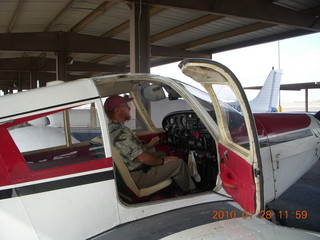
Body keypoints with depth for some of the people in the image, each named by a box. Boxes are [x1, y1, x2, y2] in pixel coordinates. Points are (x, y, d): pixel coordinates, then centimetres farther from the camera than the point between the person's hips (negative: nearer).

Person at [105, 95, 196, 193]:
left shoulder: (110, 128, 4)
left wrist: (148, 145, 14)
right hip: (138, 177, -11)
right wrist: (162, 161, -12)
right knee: (178, 163, -6)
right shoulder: (120, 134, -30)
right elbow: (143, 158, -28)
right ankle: (190, 191, 20)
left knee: (161, 154, 25)